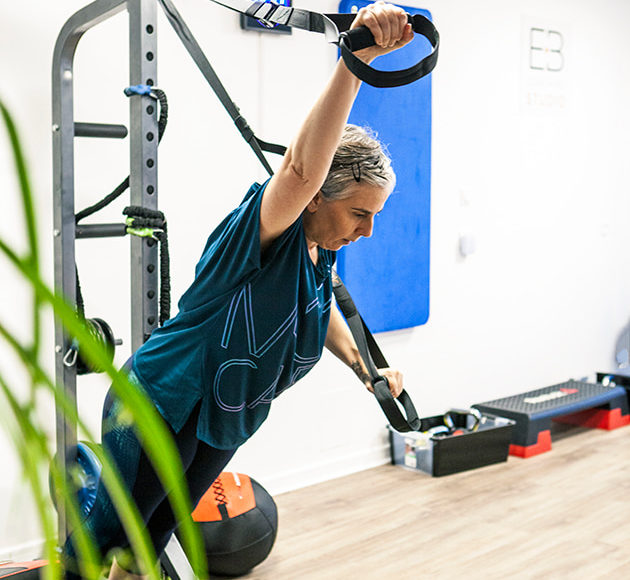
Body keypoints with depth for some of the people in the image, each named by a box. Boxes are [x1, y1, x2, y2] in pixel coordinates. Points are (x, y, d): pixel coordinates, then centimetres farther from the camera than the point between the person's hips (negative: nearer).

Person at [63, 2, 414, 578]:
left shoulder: (322, 251, -2)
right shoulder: (264, 233, -27)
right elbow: (302, 169, -49)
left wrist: (365, 368, 16)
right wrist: (356, 59, -61)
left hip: (222, 423, 8)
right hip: (157, 406, -8)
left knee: (157, 531, 22)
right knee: (111, 526, 10)